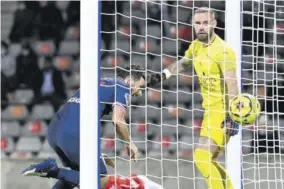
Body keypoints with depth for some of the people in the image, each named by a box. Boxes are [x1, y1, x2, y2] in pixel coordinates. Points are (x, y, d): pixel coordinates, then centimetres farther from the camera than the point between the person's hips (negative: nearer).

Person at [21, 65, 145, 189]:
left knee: (77, 171, 27)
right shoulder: (122, 87, 5)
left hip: (54, 131, 8)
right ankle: (53, 170, -10)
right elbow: (117, 120, -11)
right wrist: (129, 143, 7)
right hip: (73, 135, -8)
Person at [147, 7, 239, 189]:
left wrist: (231, 117, -29)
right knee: (209, 160, 13)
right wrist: (163, 75, 18)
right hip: (210, 110, 9)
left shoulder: (223, 50, -17)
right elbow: (183, 63, 30)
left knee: (202, 156, -20)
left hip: (223, 112, -9)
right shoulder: (196, 46, 7)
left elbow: (232, 84, -23)